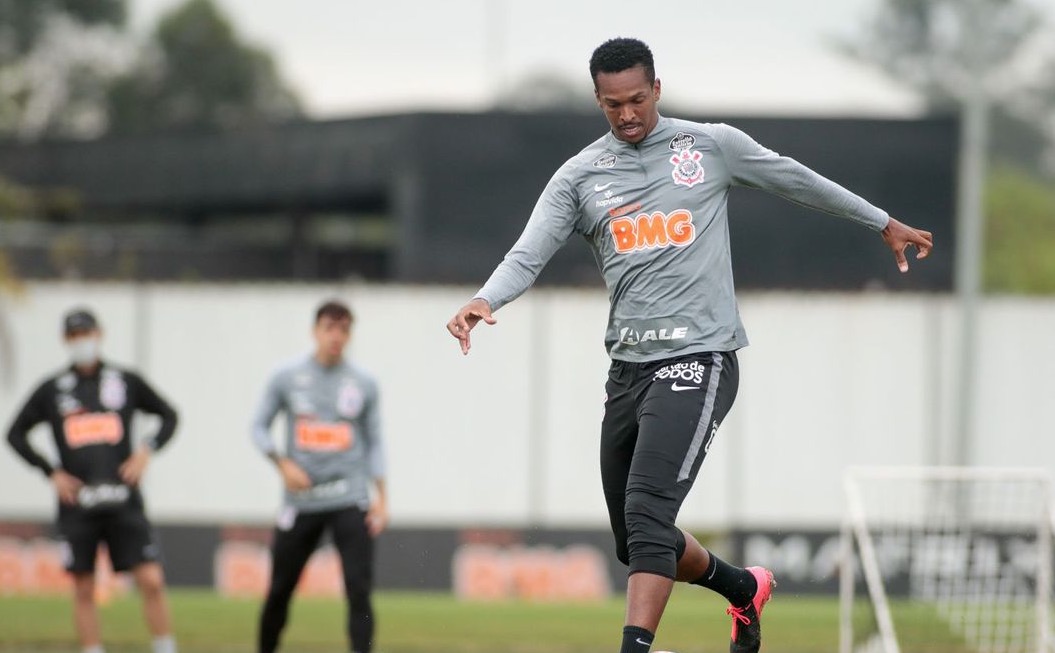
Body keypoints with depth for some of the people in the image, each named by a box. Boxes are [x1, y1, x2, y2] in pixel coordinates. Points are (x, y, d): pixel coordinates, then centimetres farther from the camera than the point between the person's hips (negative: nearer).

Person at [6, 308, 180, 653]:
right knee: (84, 590, 3)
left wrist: (148, 449, -1)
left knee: (152, 581, -9)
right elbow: (16, 434, 12)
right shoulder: (52, 389, 6)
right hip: (77, 504, 1)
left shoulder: (127, 381, 6)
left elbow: (169, 416, 16)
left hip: (123, 502, 0)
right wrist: (51, 472, 1)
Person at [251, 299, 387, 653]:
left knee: (359, 589, -13)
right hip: (300, 501, 0)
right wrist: (283, 464, -9)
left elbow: (374, 444, 9)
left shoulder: (364, 384, 4)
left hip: (350, 500, 0)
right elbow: (259, 427, 7)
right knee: (280, 588, 7)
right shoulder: (287, 378, 1)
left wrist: (381, 497, 0)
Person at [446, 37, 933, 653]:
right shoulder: (579, 176, 8)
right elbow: (528, 255, -3)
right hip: (628, 367, 5)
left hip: (698, 358, -5)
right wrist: (484, 300, -25)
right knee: (637, 541, 12)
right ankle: (744, 588, 38)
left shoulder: (712, 145, 4)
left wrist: (884, 223, 26)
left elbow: (799, 181, 17)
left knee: (647, 511, -23)